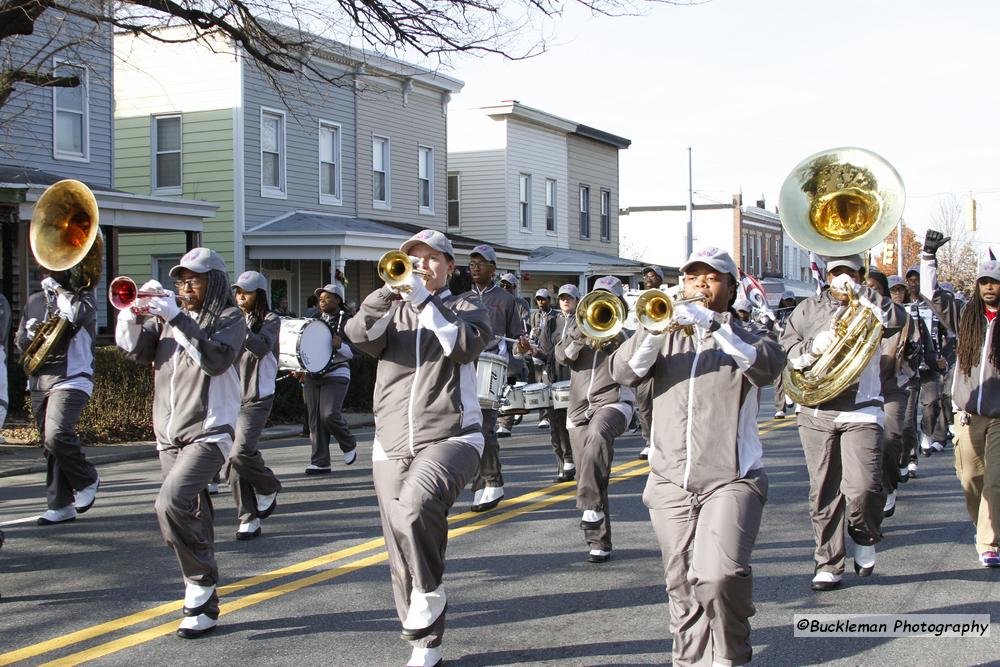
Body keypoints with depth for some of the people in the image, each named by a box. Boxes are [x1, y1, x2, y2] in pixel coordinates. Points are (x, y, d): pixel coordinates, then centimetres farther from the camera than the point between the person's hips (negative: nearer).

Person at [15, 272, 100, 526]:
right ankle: (60, 506, 13)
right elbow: (20, 340, 19)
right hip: (39, 382, 6)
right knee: (51, 444, 7)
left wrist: (57, 288, -10)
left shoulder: (84, 298, 0)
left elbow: (77, 314, -24)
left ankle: (87, 480, 2)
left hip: (71, 380, -6)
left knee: (57, 435, -23)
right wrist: (30, 336, -4)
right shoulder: (35, 301, 17)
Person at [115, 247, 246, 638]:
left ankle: (201, 587, -12)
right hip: (170, 434, 6)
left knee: (171, 503, -24)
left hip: (209, 433, -6)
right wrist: (133, 312, -12)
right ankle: (204, 606, 17)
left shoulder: (229, 318, -2)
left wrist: (176, 318, -24)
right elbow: (136, 350, 5)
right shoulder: (168, 318, 16)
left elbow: (216, 359, -19)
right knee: (193, 522, 9)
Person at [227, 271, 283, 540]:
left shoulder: (270, 320, 0)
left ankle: (268, 488, 8)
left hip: (256, 398, -5)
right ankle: (249, 520, 6)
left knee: (241, 452, -21)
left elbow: (261, 348, -18)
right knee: (233, 461, 0)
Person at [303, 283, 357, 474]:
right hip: (312, 375, 6)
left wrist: (339, 345, -24)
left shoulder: (346, 322, -1)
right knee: (315, 419, 0)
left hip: (336, 375, -6)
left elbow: (354, 351, -5)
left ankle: (350, 445, 8)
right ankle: (320, 462, 3)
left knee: (330, 414, -18)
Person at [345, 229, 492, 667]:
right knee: (404, 559, 4)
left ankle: (430, 590, -12)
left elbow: (466, 345, -13)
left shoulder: (467, 308, 9)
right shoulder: (391, 310, 15)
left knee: (417, 504, -34)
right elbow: (360, 336, -6)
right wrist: (388, 292, -21)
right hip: (392, 445, 4)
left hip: (449, 437, -4)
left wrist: (425, 301, -13)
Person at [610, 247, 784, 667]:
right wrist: (656, 331, -21)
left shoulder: (746, 337, 8)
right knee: (682, 589, 8)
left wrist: (714, 325, -27)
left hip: (731, 479, -3)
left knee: (720, 576, -21)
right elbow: (624, 372, -4)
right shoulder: (667, 338, 14)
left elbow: (768, 365, -16)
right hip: (670, 482, 3)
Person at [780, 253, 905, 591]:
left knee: (863, 489, -15)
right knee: (823, 493, 5)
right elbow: (784, 350, 7)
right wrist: (812, 348, -12)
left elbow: (896, 320, -12)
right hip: (816, 413, 2)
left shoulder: (868, 308, 9)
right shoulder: (808, 309, 13)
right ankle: (828, 564, 15)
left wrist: (858, 292, -11)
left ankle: (865, 538, 16)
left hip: (861, 412, -2)